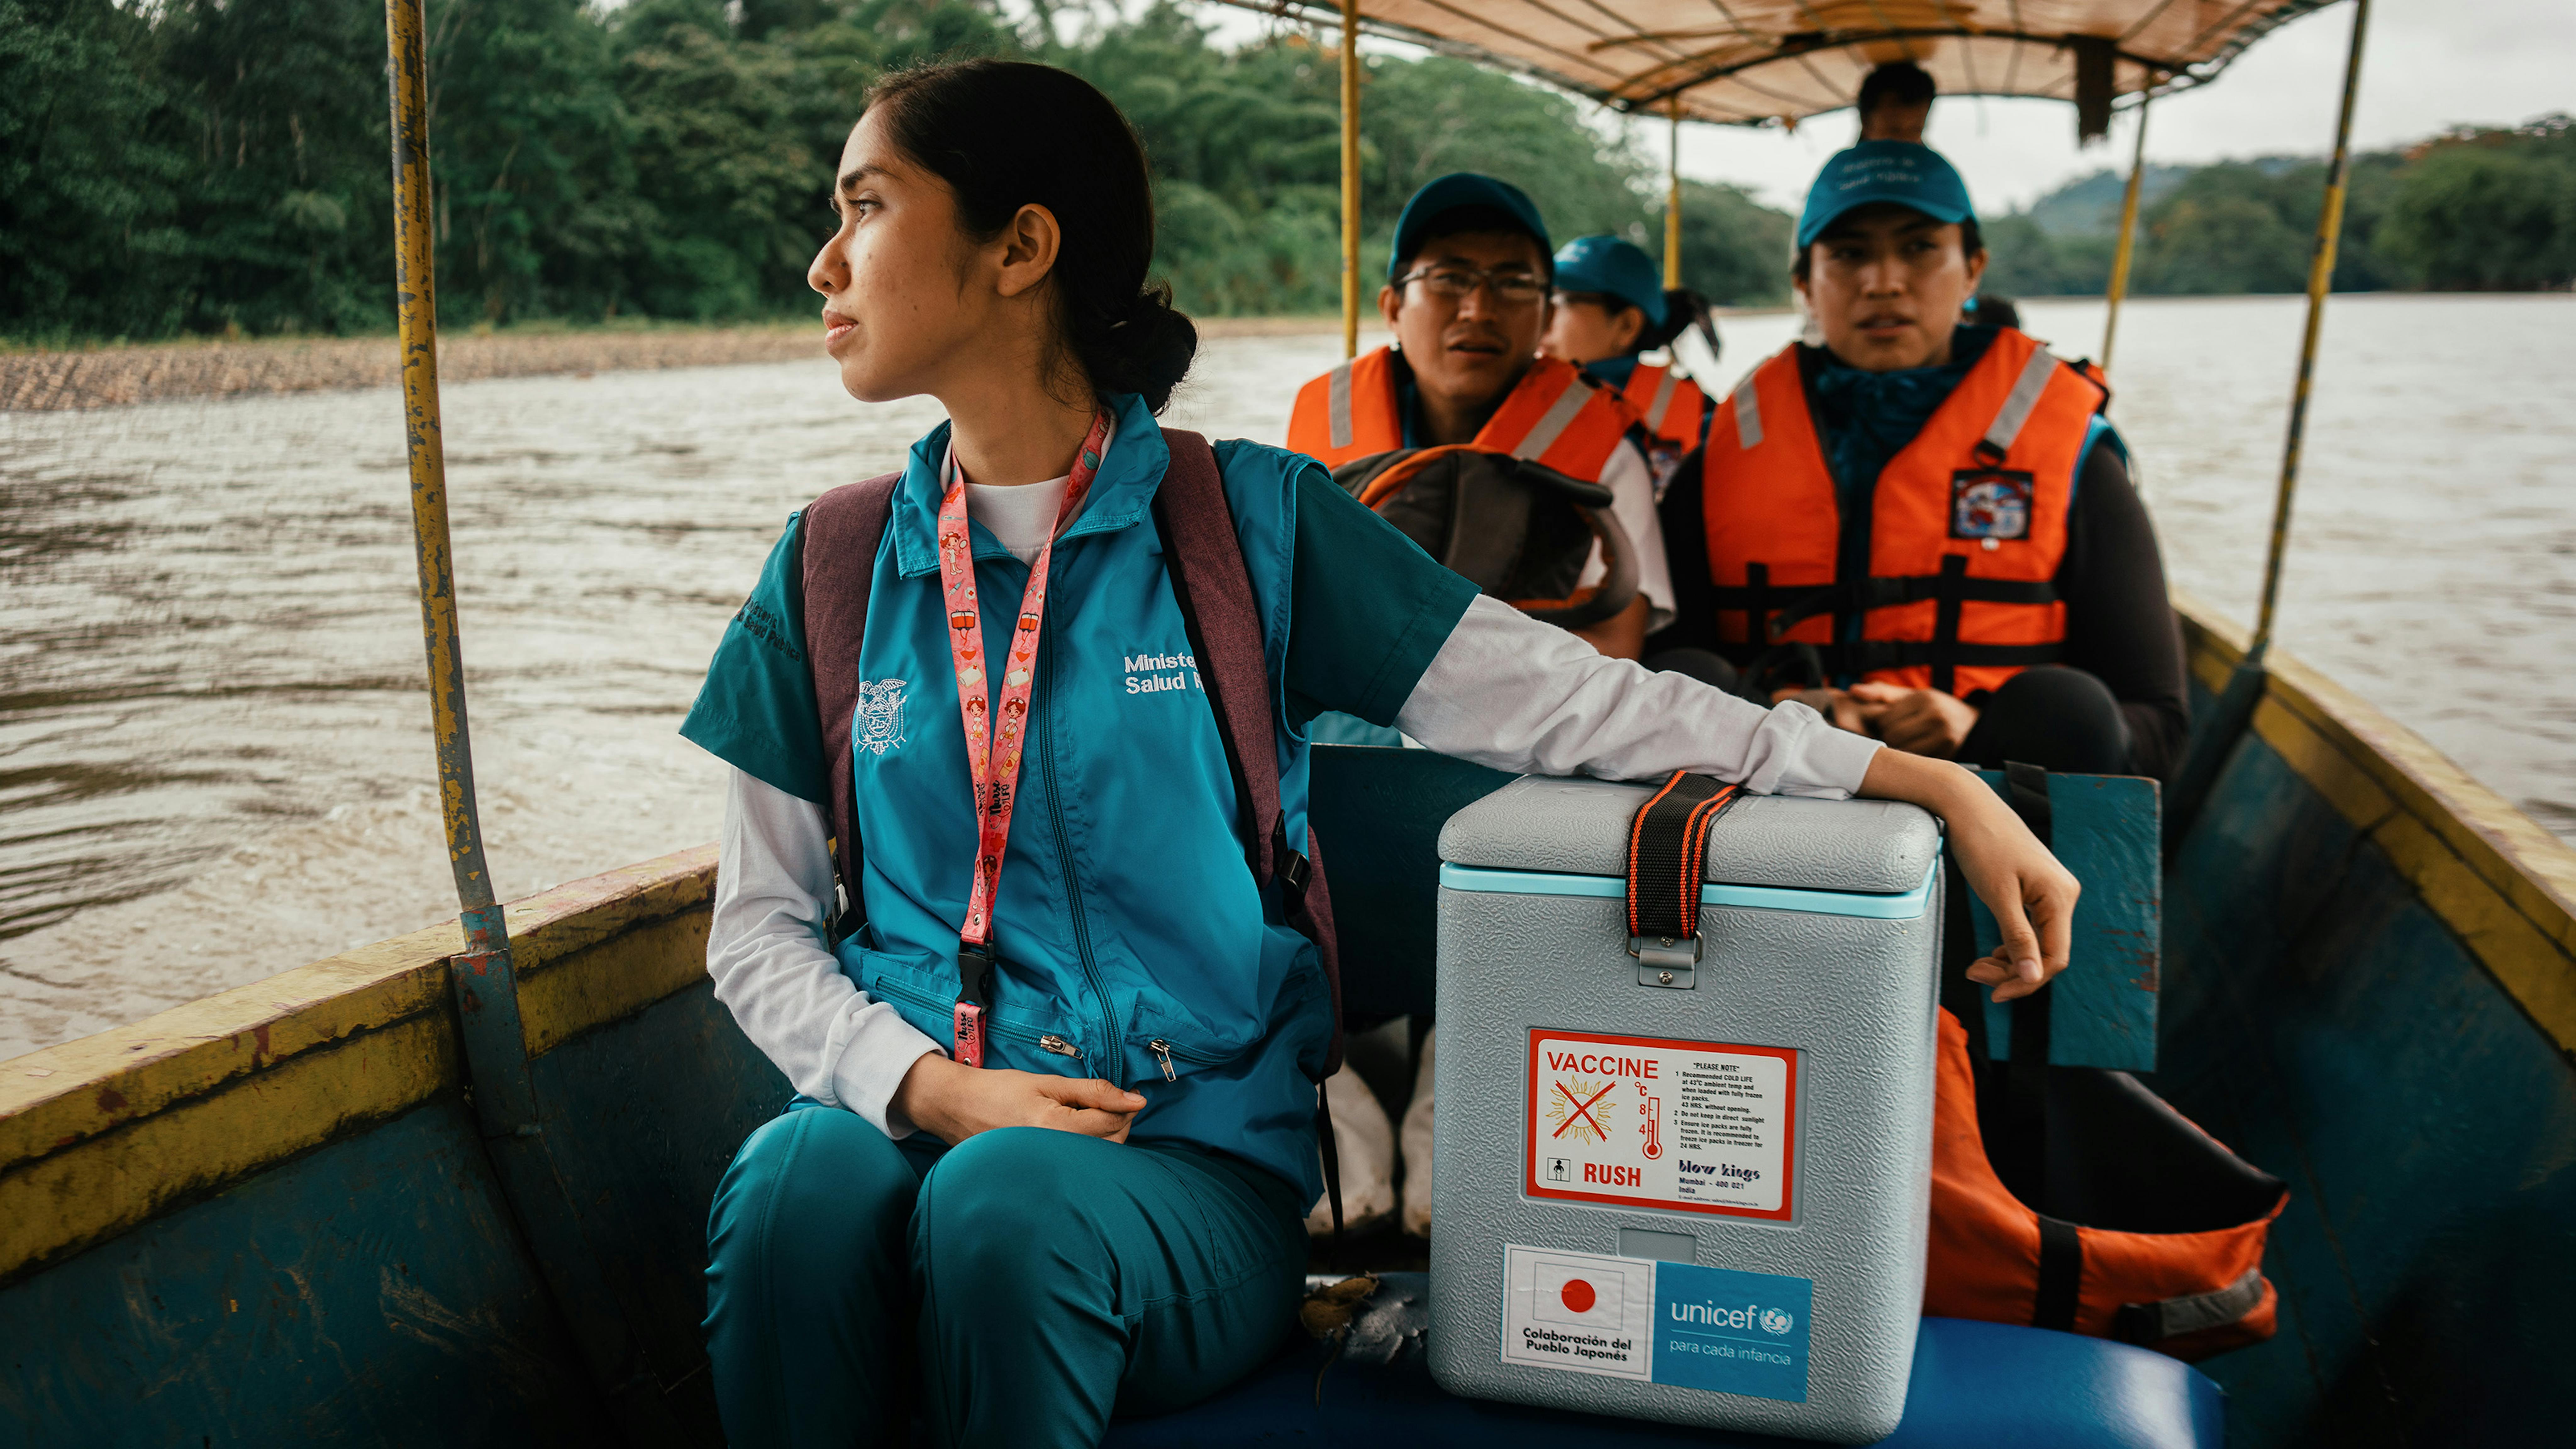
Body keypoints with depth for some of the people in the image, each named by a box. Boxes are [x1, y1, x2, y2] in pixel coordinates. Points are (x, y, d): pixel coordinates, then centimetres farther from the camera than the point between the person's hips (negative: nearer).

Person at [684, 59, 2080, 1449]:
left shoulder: (1248, 519, 0)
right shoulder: (833, 565, 8)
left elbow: (1561, 696, -2)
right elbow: (758, 925, 10)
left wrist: (1936, 784, -7)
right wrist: (930, 1083, -10)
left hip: (1196, 1166, -2)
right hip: (903, 1114, 2)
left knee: (1007, 1204, -34)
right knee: (794, 1185, -31)